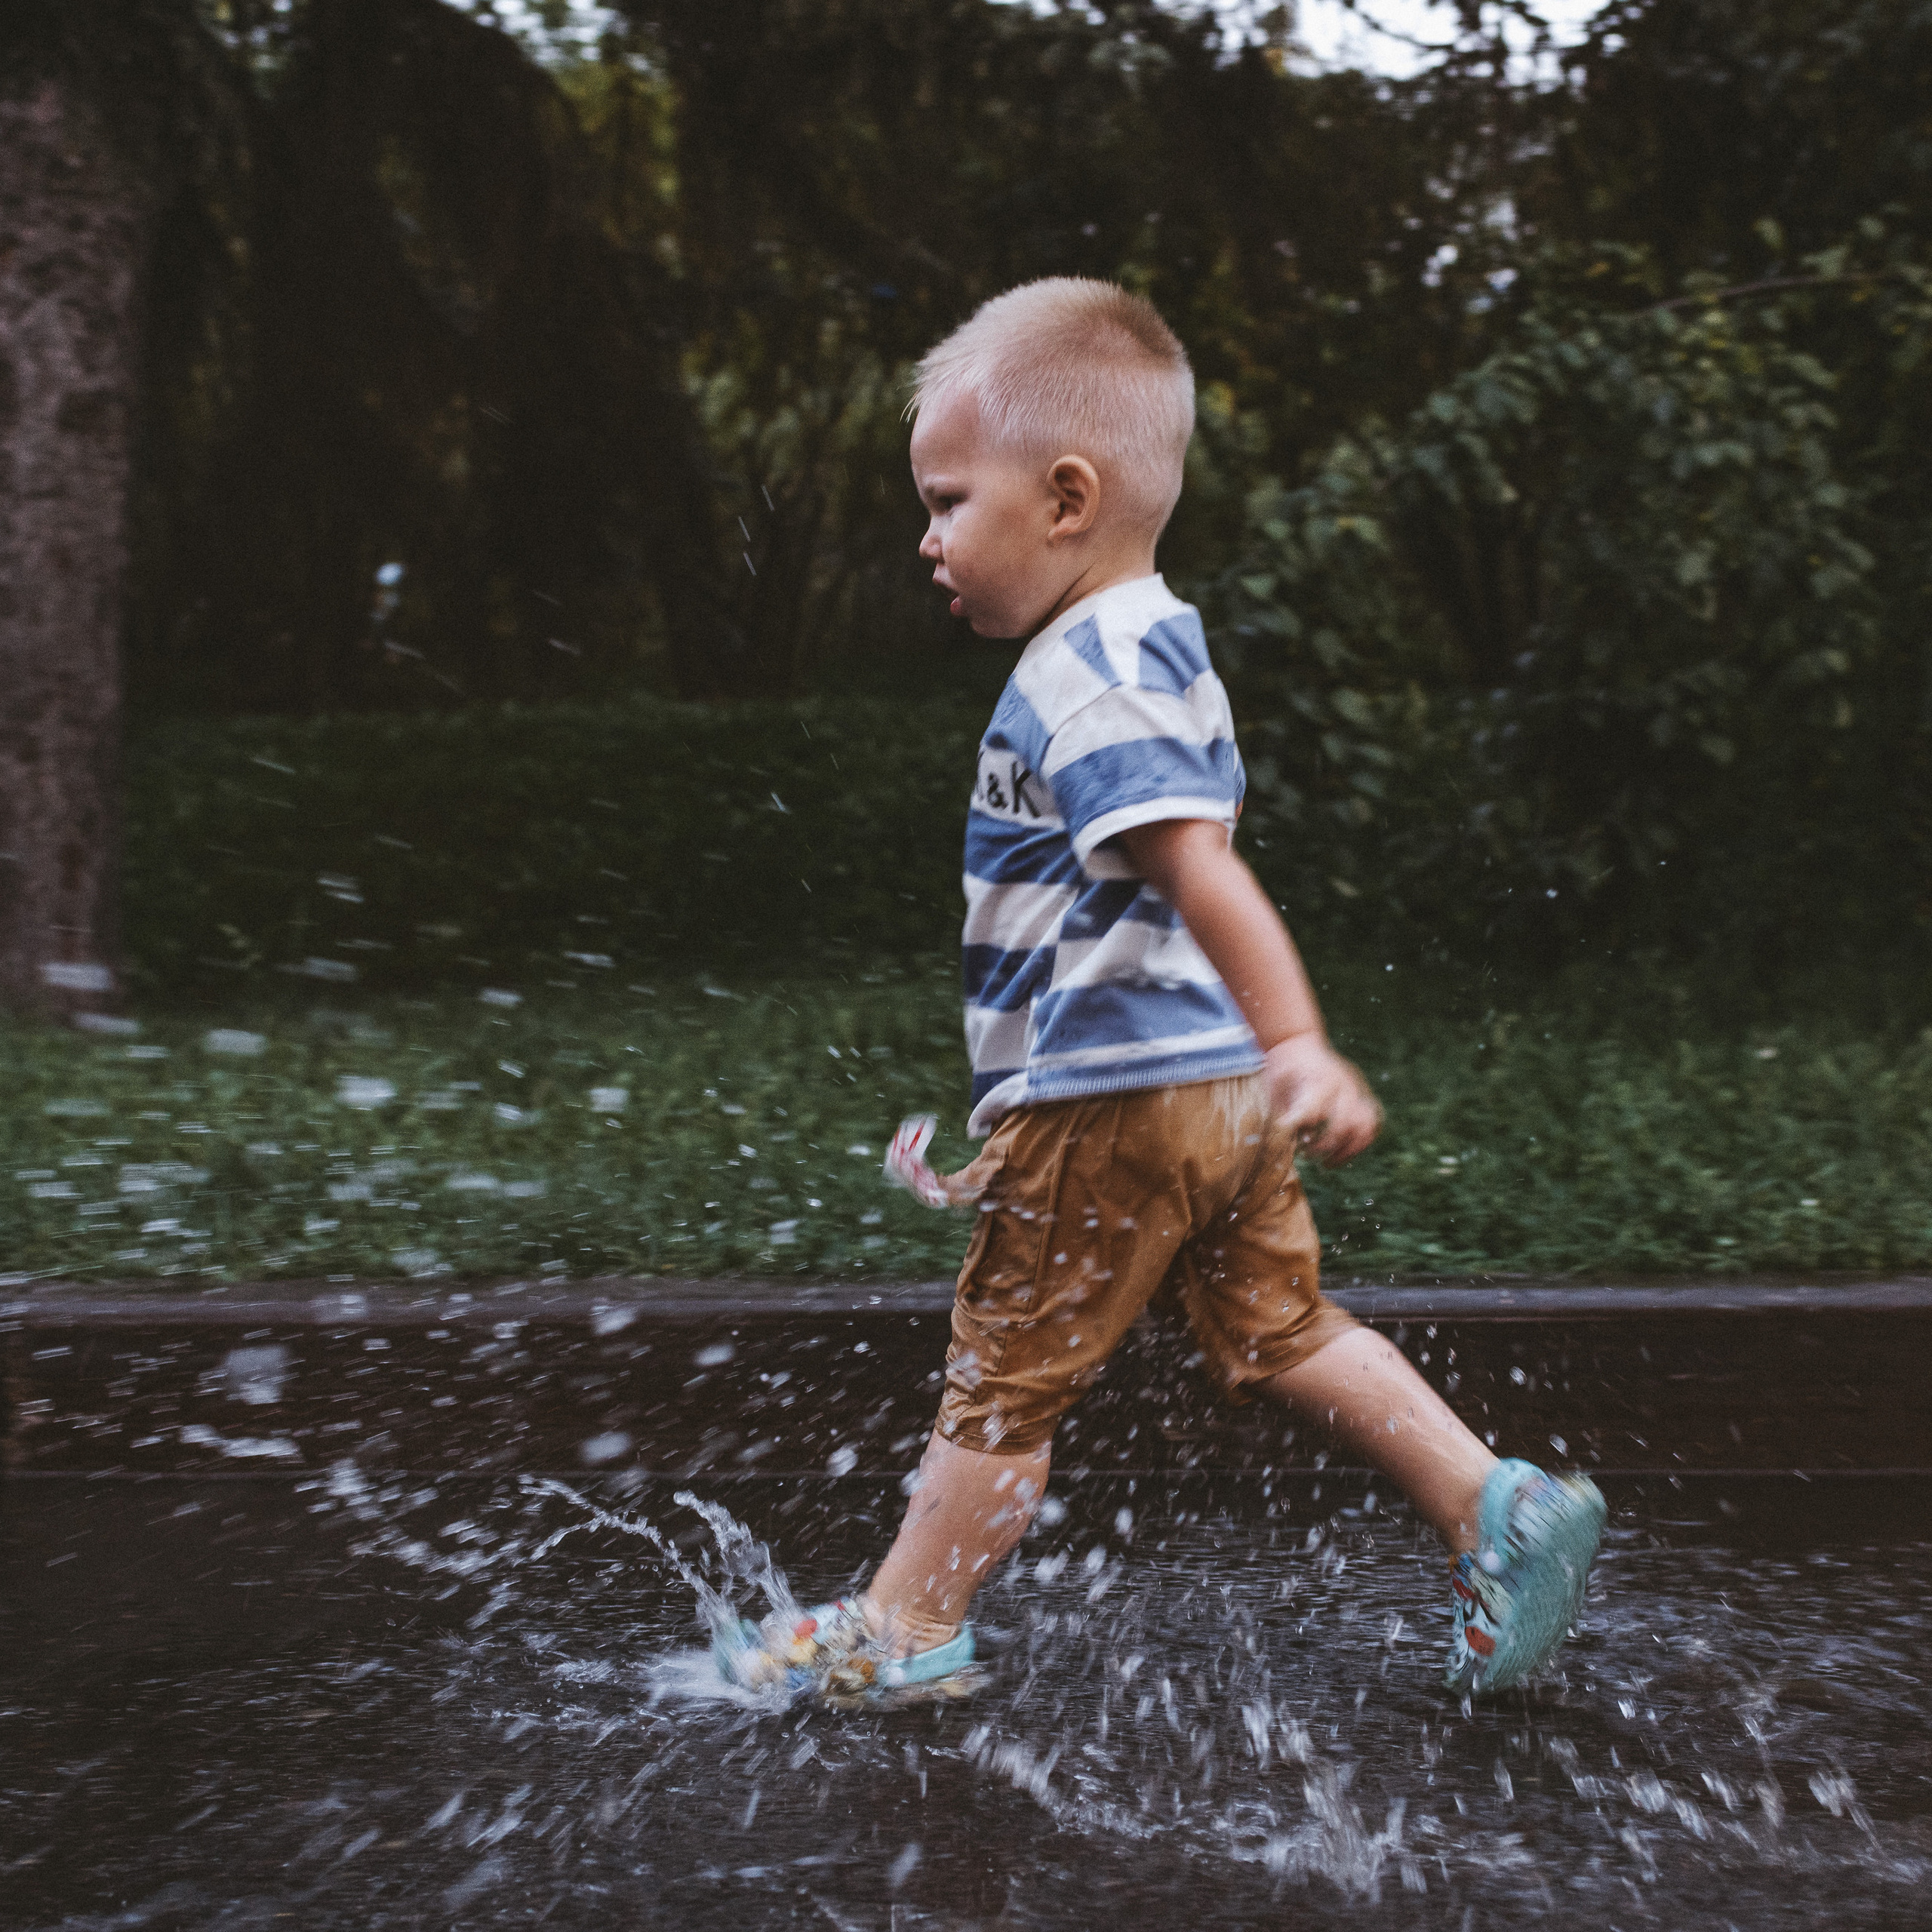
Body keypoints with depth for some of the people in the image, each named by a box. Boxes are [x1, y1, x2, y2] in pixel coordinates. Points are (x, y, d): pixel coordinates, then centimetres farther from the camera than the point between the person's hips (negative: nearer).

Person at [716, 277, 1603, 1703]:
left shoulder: (1086, 683, -19)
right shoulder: (1163, 647, 12)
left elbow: (1198, 870, -31)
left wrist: (1299, 1045, -40)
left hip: (1115, 1103, -9)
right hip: (1212, 1081, 9)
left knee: (1006, 1376, 3)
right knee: (1279, 1334, 16)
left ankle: (907, 1631, 16)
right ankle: (1496, 1507, 12)